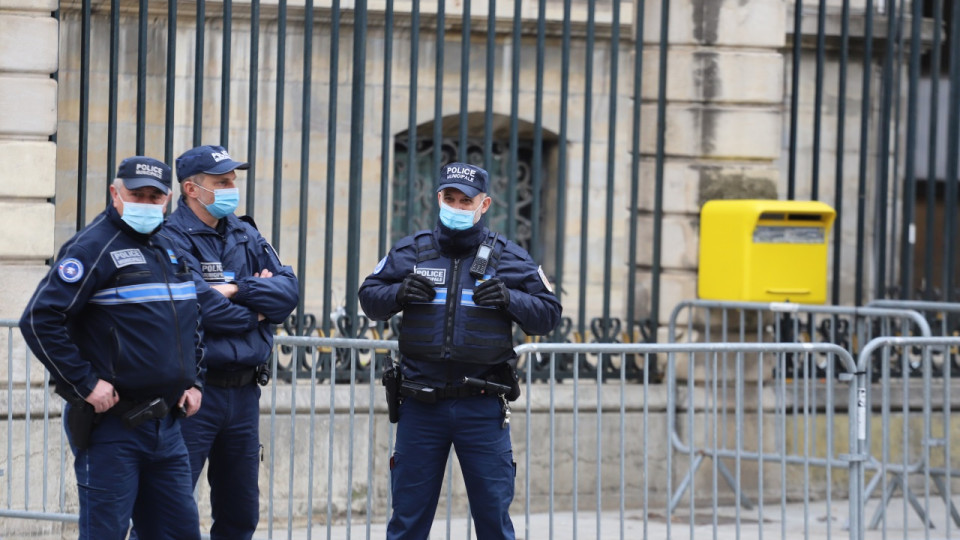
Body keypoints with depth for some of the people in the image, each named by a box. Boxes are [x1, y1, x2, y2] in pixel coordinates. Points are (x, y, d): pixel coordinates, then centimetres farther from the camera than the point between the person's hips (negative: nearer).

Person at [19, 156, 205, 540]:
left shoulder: (171, 249, 15)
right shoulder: (94, 248, -10)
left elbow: (192, 322, 30)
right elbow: (39, 320, -18)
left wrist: (194, 380, 16)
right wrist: (85, 383, -18)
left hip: (166, 422, 8)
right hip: (111, 425, -8)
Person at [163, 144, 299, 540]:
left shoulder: (246, 235, 13)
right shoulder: (172, 238, -10)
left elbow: (289, 291, 2)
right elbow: (202, 307, -21)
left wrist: (239, 290, -13)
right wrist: (256, 310, -5)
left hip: (244, 390, 7)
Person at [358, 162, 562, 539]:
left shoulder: (508, 258, 3)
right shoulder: (410, 252, 6)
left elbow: (548, 314, 4)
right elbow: (369, 298, 11)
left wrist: (509, 299, -14)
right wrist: (399, 292, -9)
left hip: (483, 408, -1)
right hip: (421, 405, 1)